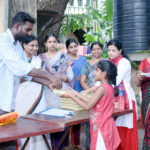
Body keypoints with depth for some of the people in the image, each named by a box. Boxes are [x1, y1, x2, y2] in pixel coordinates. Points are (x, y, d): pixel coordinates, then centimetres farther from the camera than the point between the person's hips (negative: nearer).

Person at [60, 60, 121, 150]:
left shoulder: (102, 88, -18)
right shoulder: (109, 87, 9)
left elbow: (87, 106, -17)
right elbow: (92, 102, 12)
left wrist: (71, 96, -10)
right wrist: (77, 94, 15)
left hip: (101, 127, -9)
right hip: (106, 125, 9)